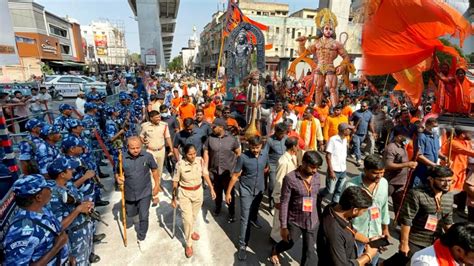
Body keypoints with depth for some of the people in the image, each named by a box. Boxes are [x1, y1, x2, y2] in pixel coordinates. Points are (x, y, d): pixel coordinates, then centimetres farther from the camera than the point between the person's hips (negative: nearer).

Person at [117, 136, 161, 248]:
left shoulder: (148, 156, -18)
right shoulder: (122, 158, -15)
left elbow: (154, 170, -2)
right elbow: (119, 173, 0)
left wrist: (157, 185, 0)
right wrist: (118, 179, -22)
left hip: (145, 192, -2)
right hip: (129, 193, 2)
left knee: (144, 217, 2)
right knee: (130, 214, 23)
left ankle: (141, 238, 26)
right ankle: (136, 208, 59)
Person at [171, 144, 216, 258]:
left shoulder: (200, 161, -14)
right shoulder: (180, 164, -21)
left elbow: (205, 175, 1)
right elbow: (175, 182, -10)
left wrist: (211, 188, 0)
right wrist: (173, 198, -3)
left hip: (198, 192, 3)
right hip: (184, 194, -3)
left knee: (194, 216, 21)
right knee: (187, 219, -4)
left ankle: (190, 231, 52)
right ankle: (188, 244, 18)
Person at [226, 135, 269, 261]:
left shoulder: (265, 155, -11)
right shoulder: (243, 157, -23)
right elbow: (235, 176, -16)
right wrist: (228, 192, -13)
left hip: (260, 189, 4)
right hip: (246, 191, -4)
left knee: (255, 209, 30)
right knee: (245, 218, -3)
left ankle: (254, 220, 61)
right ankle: (242, 245, 9)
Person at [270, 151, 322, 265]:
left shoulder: (317, 177, -5)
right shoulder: (290, 178, -20)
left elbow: (317, 197, 9)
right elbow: (284, 203, -16)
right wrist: (283, 226, -14)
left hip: (312, 222, 3)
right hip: (294, 221, -3)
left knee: (310, 252, 11)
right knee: (288, 244, 21)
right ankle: (275, 251, 55)